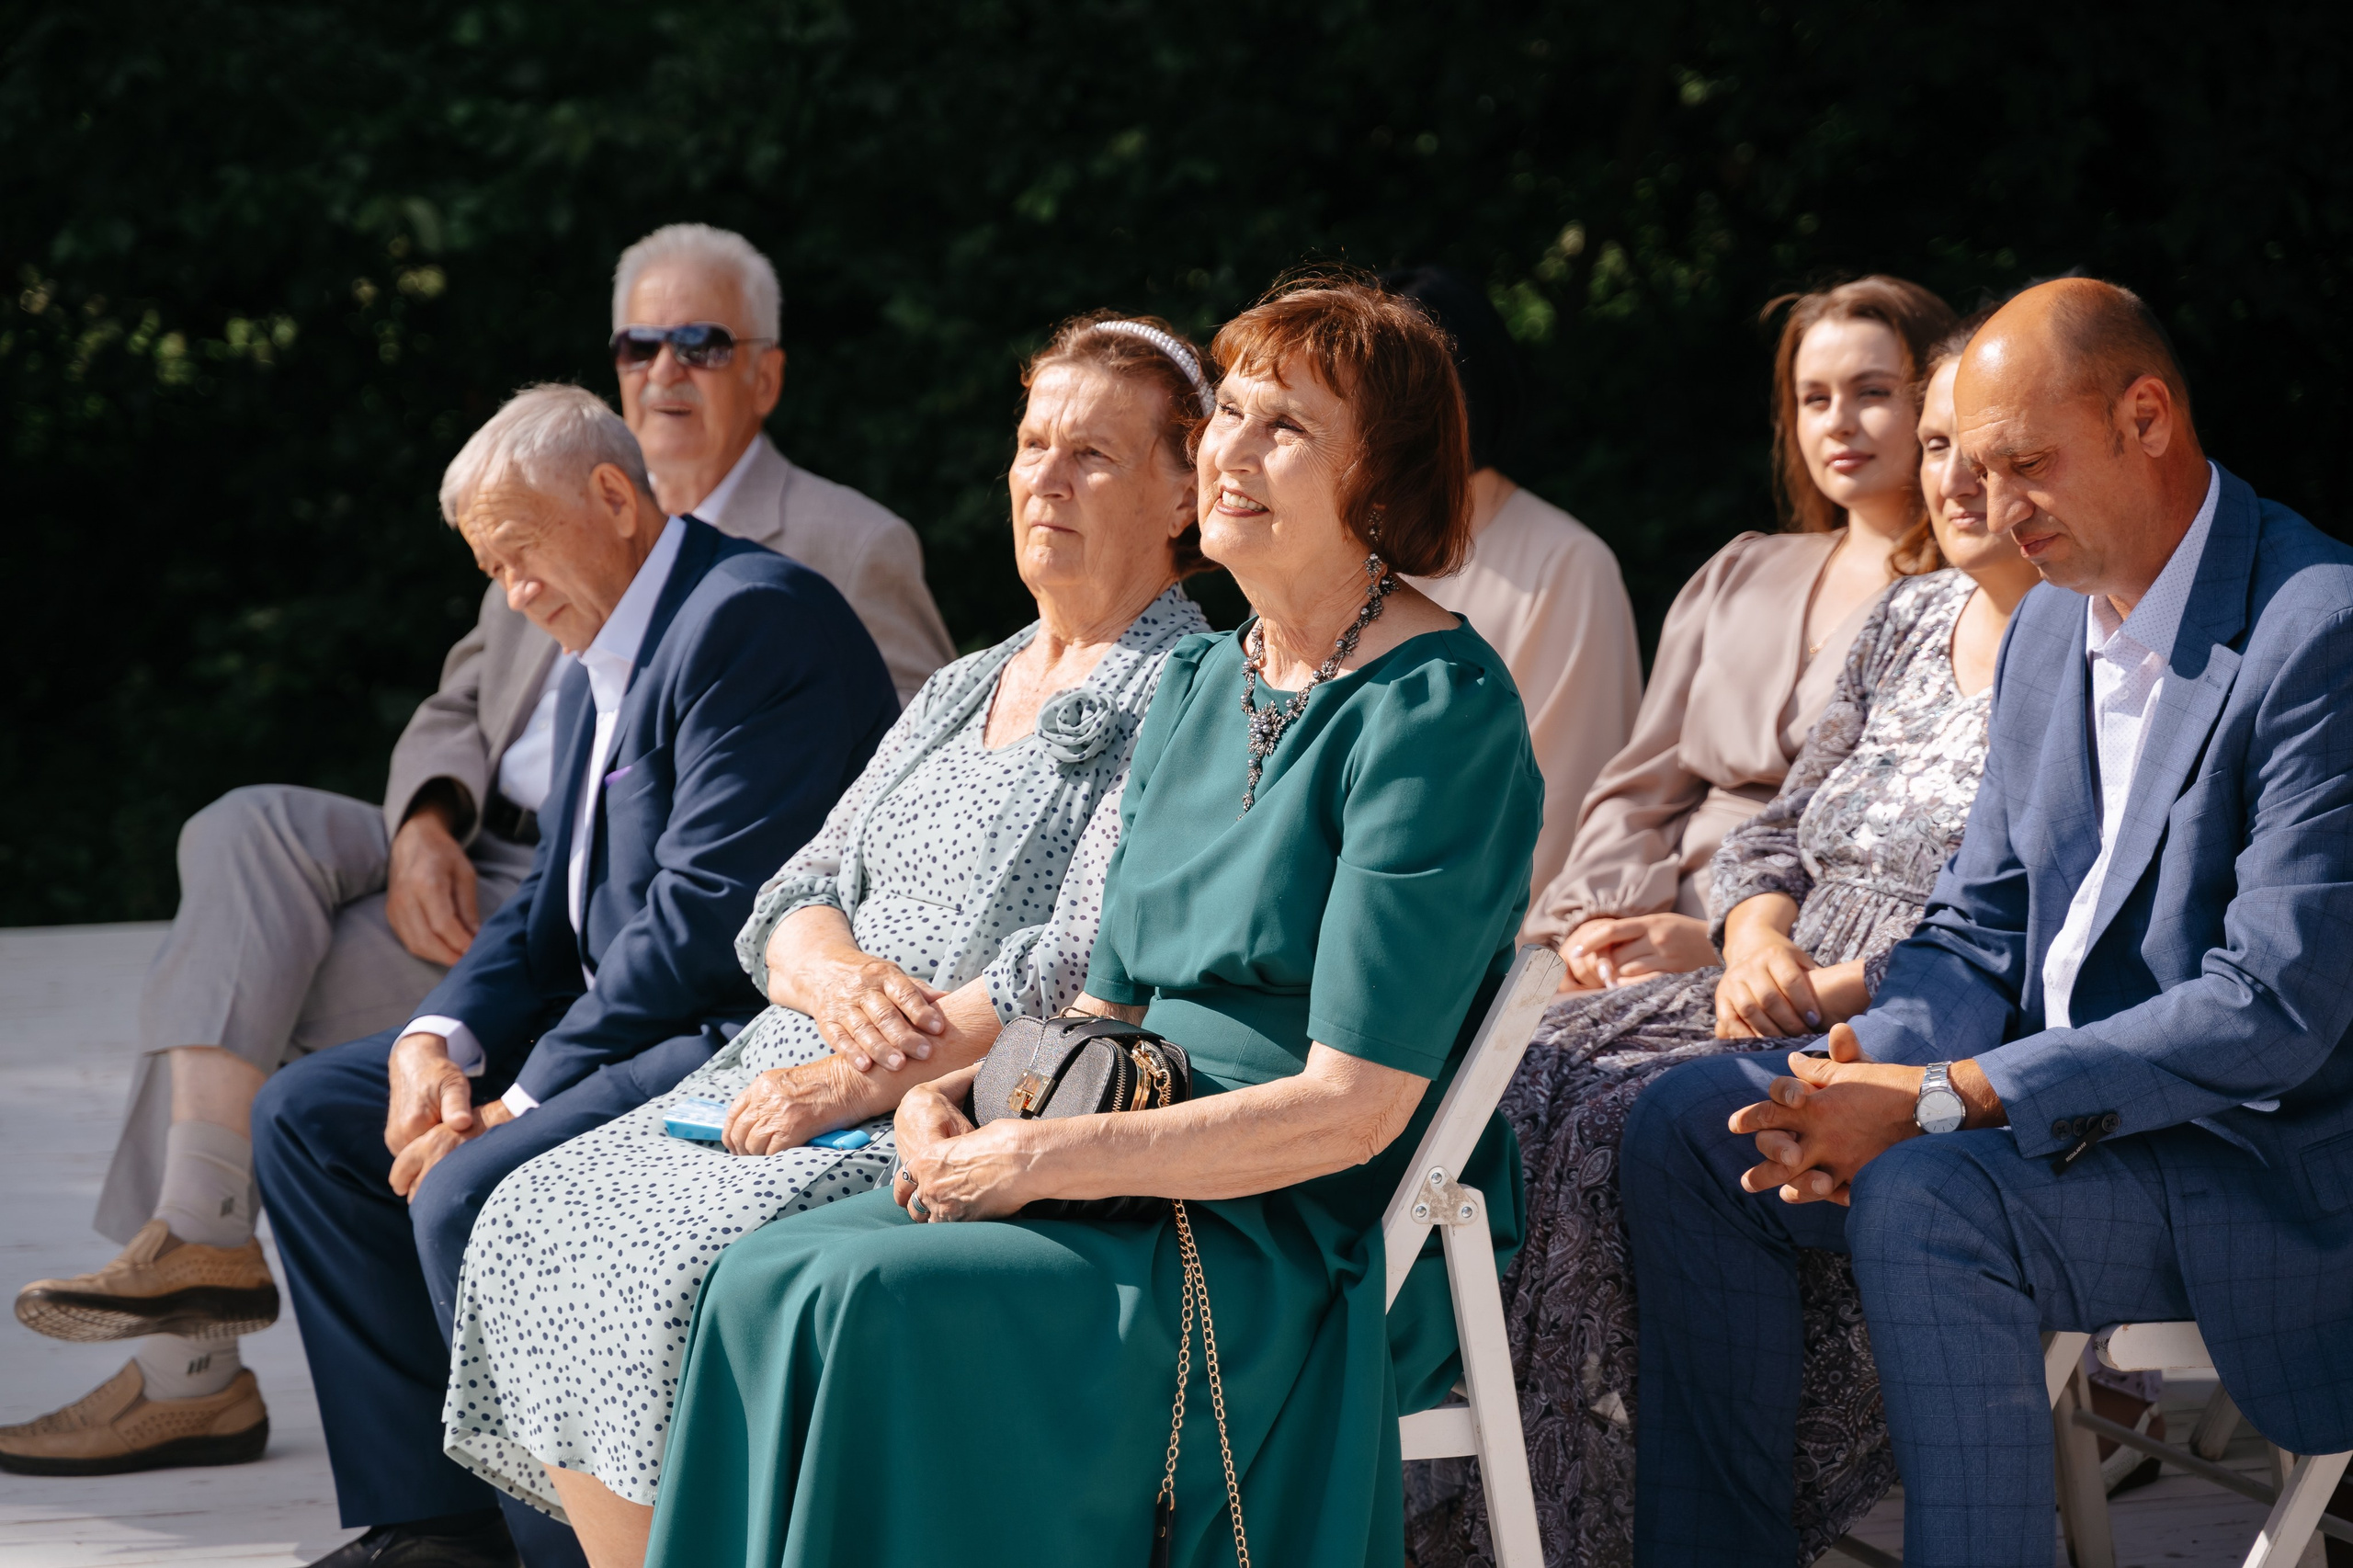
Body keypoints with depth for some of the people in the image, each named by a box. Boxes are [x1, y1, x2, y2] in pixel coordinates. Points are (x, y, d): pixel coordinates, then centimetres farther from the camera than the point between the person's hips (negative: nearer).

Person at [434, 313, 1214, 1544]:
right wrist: (836, 974, -9)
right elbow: (790, 902, 17)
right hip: (817, 1080, 8)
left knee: (686, 1263, -29)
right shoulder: (959, 691, 22)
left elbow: (1094, 970, -16)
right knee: (541, 1220, -12)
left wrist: (859, 1083, -20)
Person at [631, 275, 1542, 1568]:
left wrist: (1046, 1158, -19)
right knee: (767, 1279, -13)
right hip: (1161, 1187, 8)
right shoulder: (1199, 686, 14)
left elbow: (1353, 1103, -19)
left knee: (884, 1303, -26)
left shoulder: (1433, 711, -13)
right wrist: (953, 1097, -2)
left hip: (1321, 1244, -8)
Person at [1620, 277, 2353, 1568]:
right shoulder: (2051, 624, 10)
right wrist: (1867, 1067, -11)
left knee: (1921, 1203, -33)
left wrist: (1940, 1101, -24)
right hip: (2058, 1104, 9)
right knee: (1685, 1125, -2)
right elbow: (1981, 929, 13)